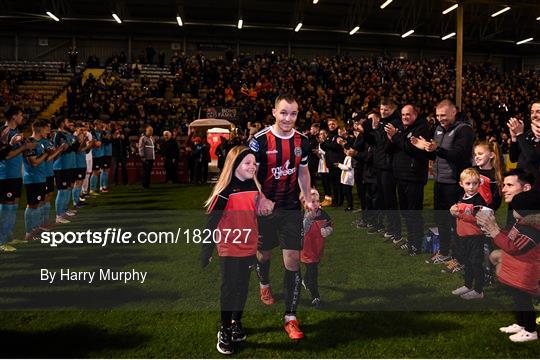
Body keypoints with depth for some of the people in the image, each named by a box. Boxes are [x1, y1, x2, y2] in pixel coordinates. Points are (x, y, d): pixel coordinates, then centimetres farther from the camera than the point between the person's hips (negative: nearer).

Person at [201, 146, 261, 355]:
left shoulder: (254, 187, 2)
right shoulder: (226, 191, -16)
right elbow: (212, 220, -15)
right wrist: (207, 250, -16)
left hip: (249, 248, 5)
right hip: (230, 249, -5)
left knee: (243, 288, 16)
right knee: (229, 290, 3)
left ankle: (236, 323, 35)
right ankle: (224, 332, 18)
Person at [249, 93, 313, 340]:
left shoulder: (302, 141, 2)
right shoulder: (260, 140, -12)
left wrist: (308, 199, 5)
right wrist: (261, 199, -24)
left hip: (291, 209, 2)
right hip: (264, 207, -2)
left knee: (293, 259, -5)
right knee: (264, 252, 17)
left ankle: (290, 318, 3)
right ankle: (264, 285, 52)